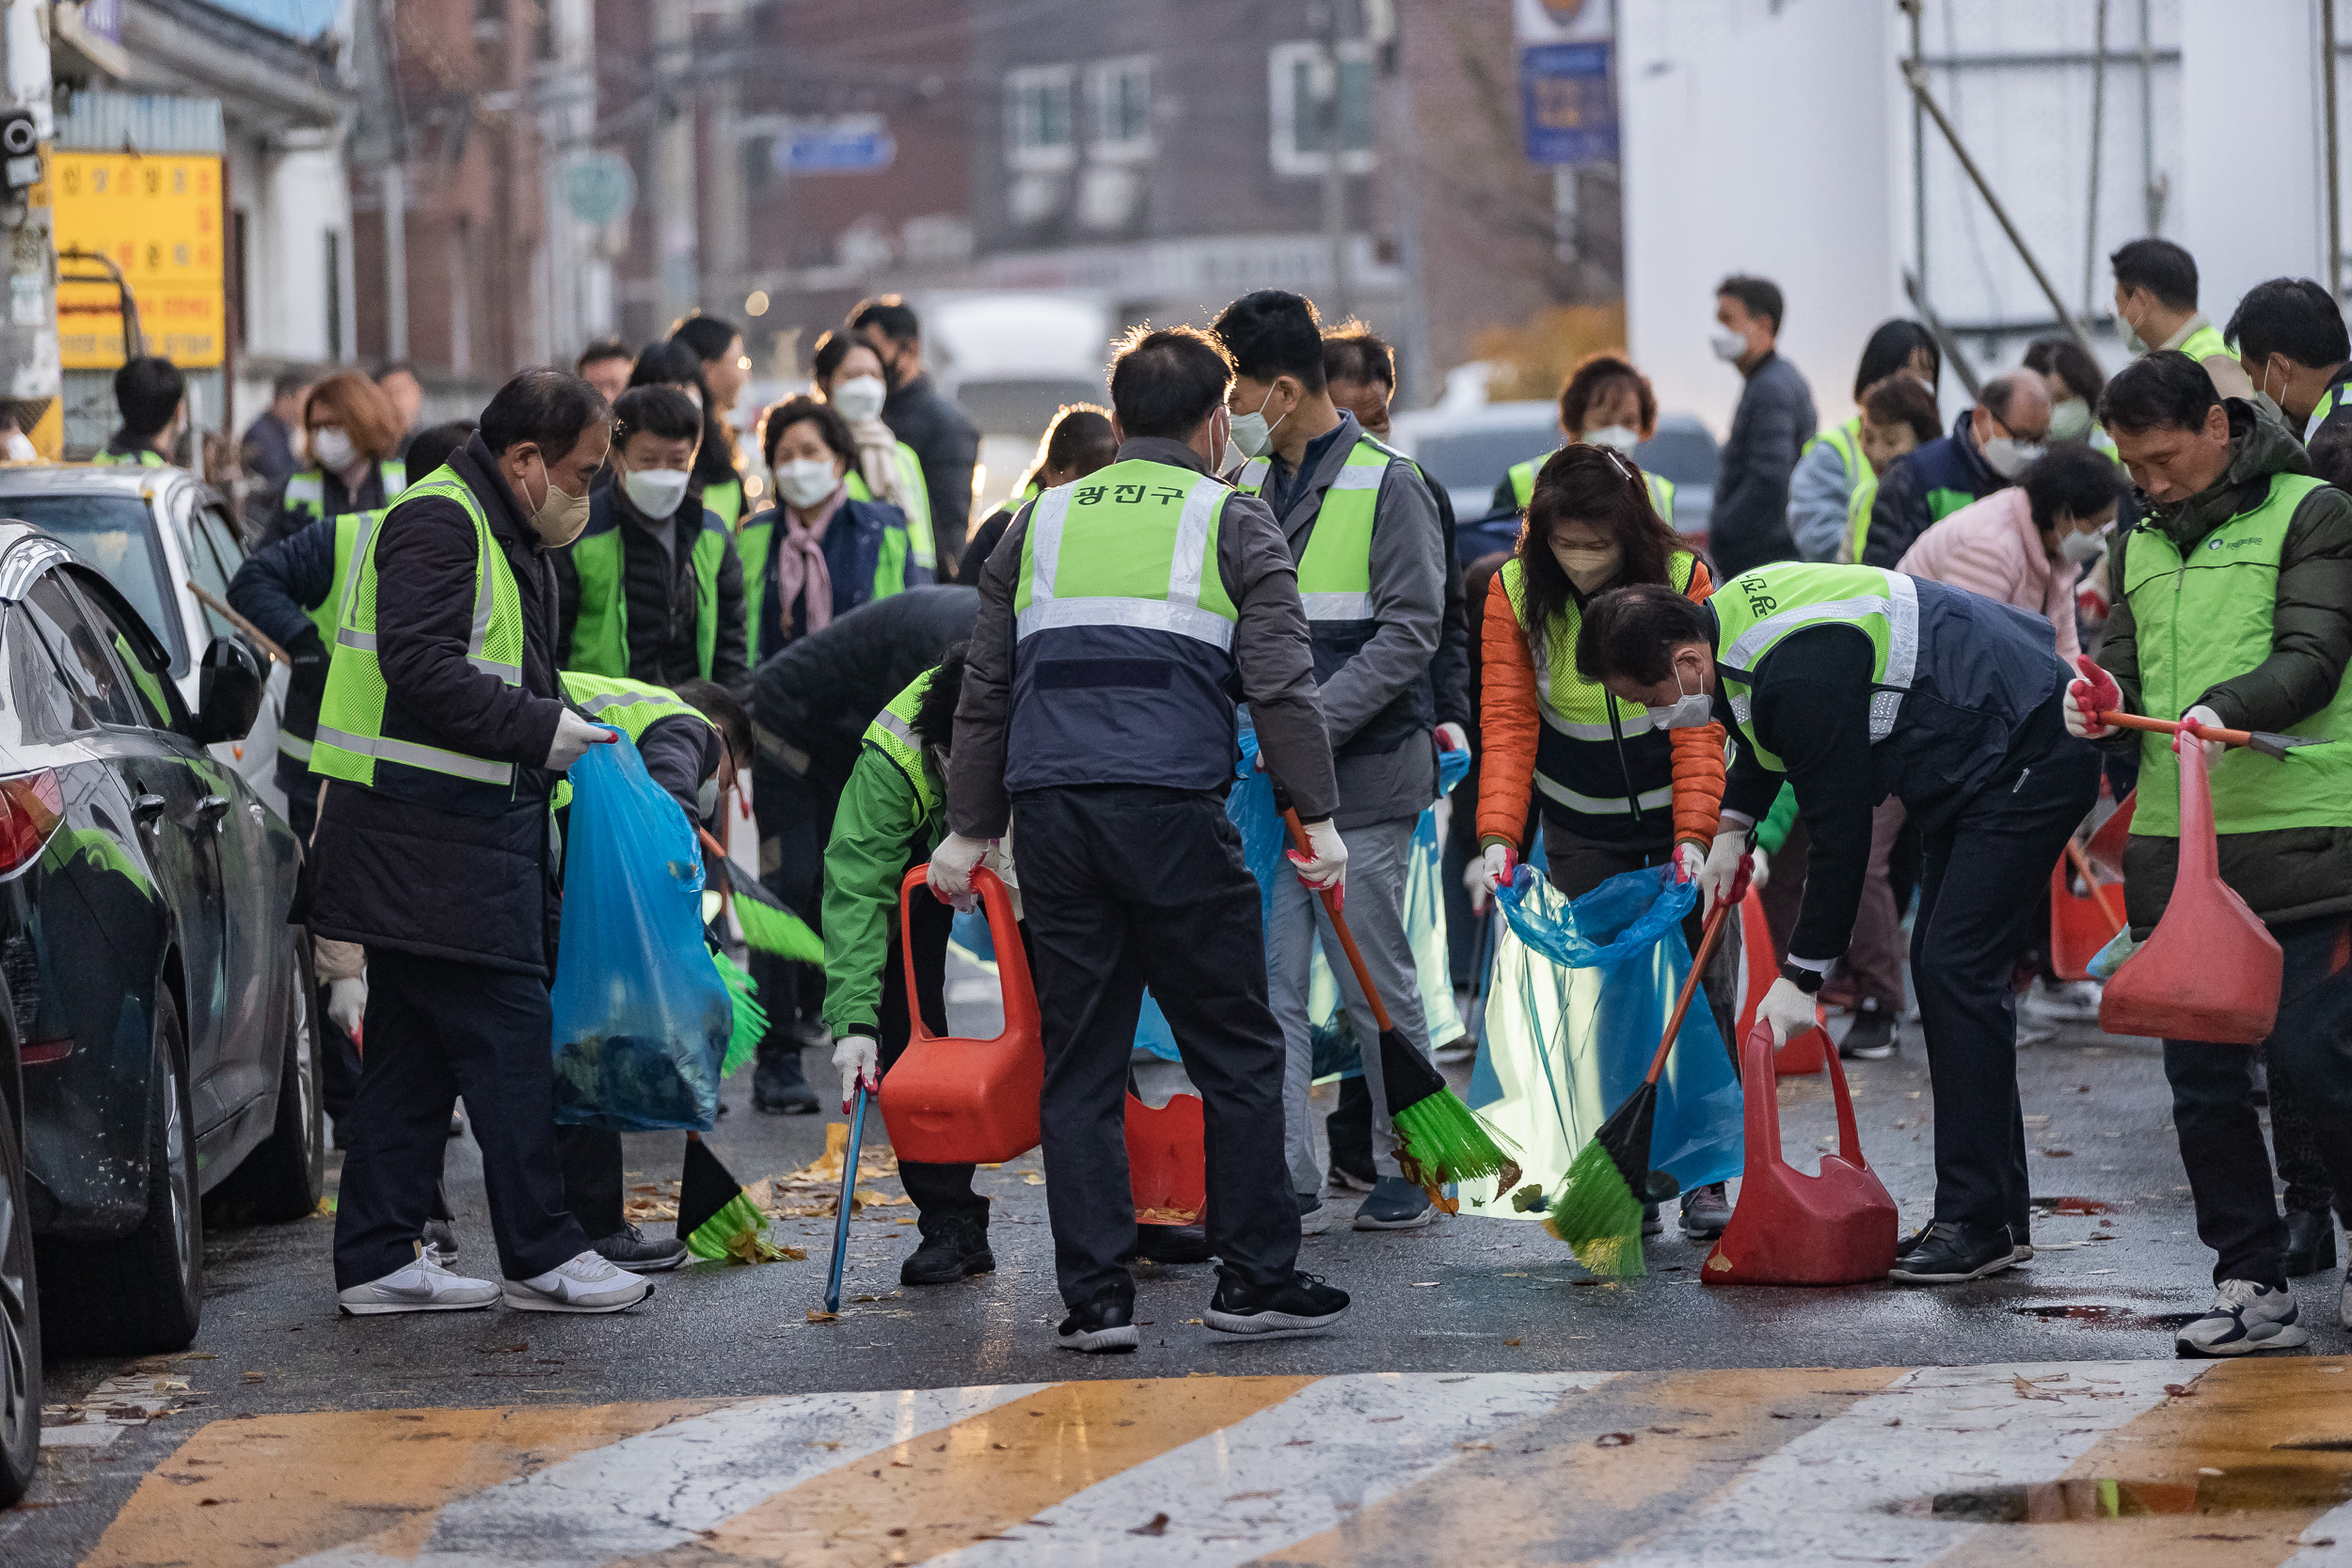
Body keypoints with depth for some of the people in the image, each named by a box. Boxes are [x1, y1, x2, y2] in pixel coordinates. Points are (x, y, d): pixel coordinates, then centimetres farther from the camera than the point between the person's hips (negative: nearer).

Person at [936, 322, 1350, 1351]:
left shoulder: (1040, 524, 20)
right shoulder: (1233, 522, 9)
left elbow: (985, 690, 20)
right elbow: (1281, 683, 0)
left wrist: (970, 829, 24)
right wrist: (1319, 817, 1)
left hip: (1052, 812, 4)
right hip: (1175, 811, -4)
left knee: (1080, 1063, 6)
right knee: (1235, 1049, 6)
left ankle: (1094, 1297, 3)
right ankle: (1253, 1277, 7)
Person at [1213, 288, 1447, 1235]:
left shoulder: (1386, 488, -6)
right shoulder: (1246, 490, 13)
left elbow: (1408, 633, -12)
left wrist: (1311, 723, -21)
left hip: (1361, 778, -6)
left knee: (1376, 988, 2)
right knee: (1266, 987, 0)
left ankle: (1407, 1175, 14)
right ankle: (1288, 1185, 4)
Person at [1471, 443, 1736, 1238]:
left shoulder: (1684, 580, -18)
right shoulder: (1515, 593, -13)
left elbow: (1699, 720, -19)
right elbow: (1508, 722, -16)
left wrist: (1693, 835, -30)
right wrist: (1498, 836, -29)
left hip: (1678, 812, -1)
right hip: (1581, 826, 1)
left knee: (1701, 988, -3)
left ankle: (1704, 1177, 4)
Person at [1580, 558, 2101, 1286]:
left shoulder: (1801, 675, -29)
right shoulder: (1729, 616, 2)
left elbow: (1842, 830, -23)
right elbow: (1767, 728, 26)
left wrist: (1803, 975, -16)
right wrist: (1733, 823, 15)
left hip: (2031, 755, -11)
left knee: (1957, 968, -14)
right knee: (1940, 963, 10)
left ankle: (1979, 1225, -13)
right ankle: (1998, 1214, 13)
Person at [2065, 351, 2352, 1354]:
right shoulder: (2140, 544, 18)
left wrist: (2225, 708, -29)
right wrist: (2102, 704, -4)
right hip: (2174, 846, 6)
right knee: (2201, 1074, 4)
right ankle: (2251, 1284, 12)